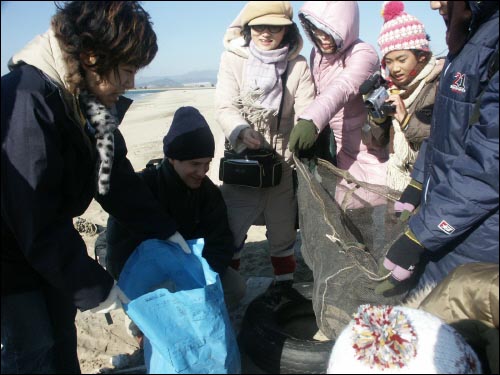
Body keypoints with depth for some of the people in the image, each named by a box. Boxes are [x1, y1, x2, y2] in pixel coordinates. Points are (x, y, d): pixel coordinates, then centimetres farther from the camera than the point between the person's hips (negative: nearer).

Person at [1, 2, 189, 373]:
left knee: (62, 335, 20)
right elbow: (37, 220, -31)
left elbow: (115, 176, 3)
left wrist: (165, 230, 1)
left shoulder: (88, 101, -4)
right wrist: (94, 287, -23)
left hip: (46, 244, 8)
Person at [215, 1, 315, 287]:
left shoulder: (298, 65, 0)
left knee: (283, 228, 15)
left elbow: (306, 111, -8)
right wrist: (242, 131, -32)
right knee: (230, 228, 0)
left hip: (283, 162, 2)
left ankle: (285, 284, 35)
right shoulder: (233, 58, -2)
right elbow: (226, 107, -10)